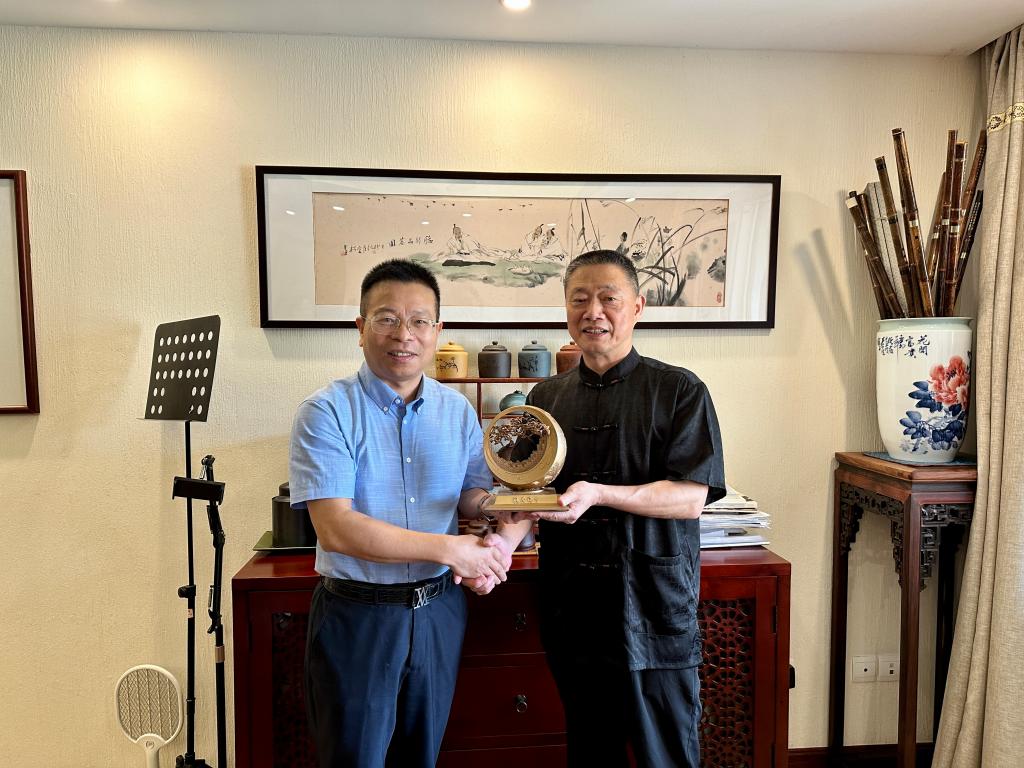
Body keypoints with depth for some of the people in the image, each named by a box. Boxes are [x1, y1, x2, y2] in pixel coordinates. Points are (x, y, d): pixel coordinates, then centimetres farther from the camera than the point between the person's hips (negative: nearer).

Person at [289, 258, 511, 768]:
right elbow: (335, 529, -22)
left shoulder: (457, 410, 1)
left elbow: (474, 498, 1)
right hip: (357, 615, -4)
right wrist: (449, 549, -24)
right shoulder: (327, 411, -14)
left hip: (439, 608, 5)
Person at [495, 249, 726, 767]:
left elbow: (691, 498, -12)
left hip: (653, 603, -3)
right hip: (570, 603, 4)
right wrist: (505, 540, -14)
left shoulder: (680, 391, -5)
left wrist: (599, 495, -26)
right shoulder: (546, 398, 7)